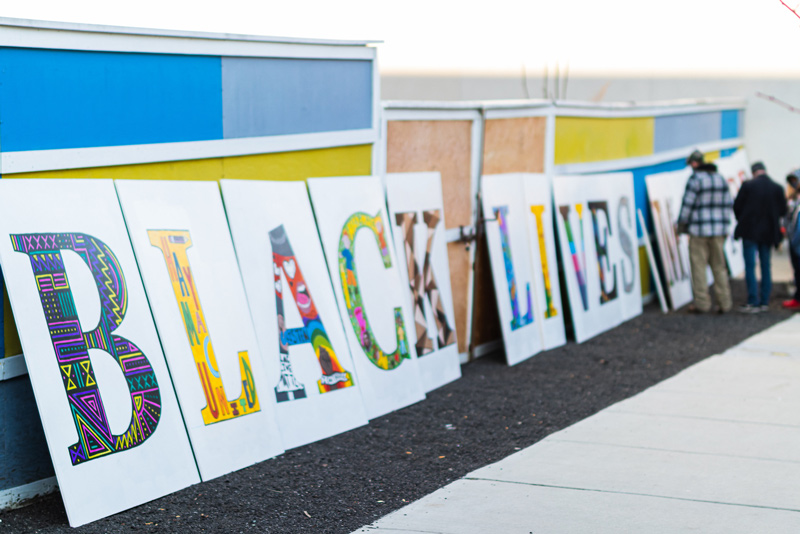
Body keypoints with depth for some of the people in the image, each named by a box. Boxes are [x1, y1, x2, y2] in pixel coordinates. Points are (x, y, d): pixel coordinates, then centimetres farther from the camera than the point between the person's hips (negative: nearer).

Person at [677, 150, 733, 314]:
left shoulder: (695, 179, -10)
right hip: (718, 229, 6)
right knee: (719, 266, 10)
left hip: (699, 229, -6)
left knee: (698, 266, 0)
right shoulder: (721, 179, 9)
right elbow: (728, 204, 11)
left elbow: (687, 204, -10)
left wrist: (681, 225, 1)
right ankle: (724, 303, 9)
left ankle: (702, 303, -2)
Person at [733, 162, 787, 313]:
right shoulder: (777, 188, -2)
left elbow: (736, 206, -5)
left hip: (750, 232, -3)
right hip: (768, 233, 3)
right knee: (766, 266, 11)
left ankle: (753, 302, -7)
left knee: (750, 267, -2)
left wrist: (741, 221, 14)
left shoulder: (748, 186, -10)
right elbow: (782, 211, 4)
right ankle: (764, 302, 12)